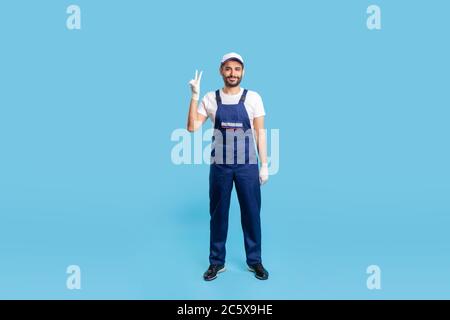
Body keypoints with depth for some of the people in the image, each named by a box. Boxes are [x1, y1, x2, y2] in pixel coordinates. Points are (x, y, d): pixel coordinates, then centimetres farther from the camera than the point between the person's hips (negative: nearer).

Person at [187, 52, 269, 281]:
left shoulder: (253, 98, 1)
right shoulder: (210, 99, 3)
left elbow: (260, 133, 2)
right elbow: (192, 127, -3)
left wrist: (264, 165, -2)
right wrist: (195, 96, -10)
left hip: (248, 165, -1)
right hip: (219, 165, 1)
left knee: (251, 213, 5)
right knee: (218, 213, 9)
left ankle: (254, 261, 22)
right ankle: (216, 262, 23)